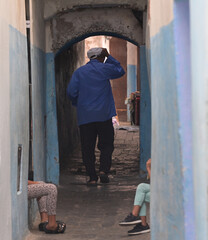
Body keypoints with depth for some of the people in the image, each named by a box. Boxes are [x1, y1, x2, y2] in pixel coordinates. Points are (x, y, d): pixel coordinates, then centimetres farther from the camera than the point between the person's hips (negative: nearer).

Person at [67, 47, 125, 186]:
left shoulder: (79, 72, 6)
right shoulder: (105, 68, 1)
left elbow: (71, 92, -1)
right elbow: (120, 71, 20)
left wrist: (78, 104, 17)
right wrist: (109, 57, 21)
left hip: (85, 116, 1)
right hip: (104, 115, -1)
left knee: (88, 148, 4)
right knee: (106, 144, 8)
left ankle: (92, 177, 1)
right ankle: (104, 169, -10)